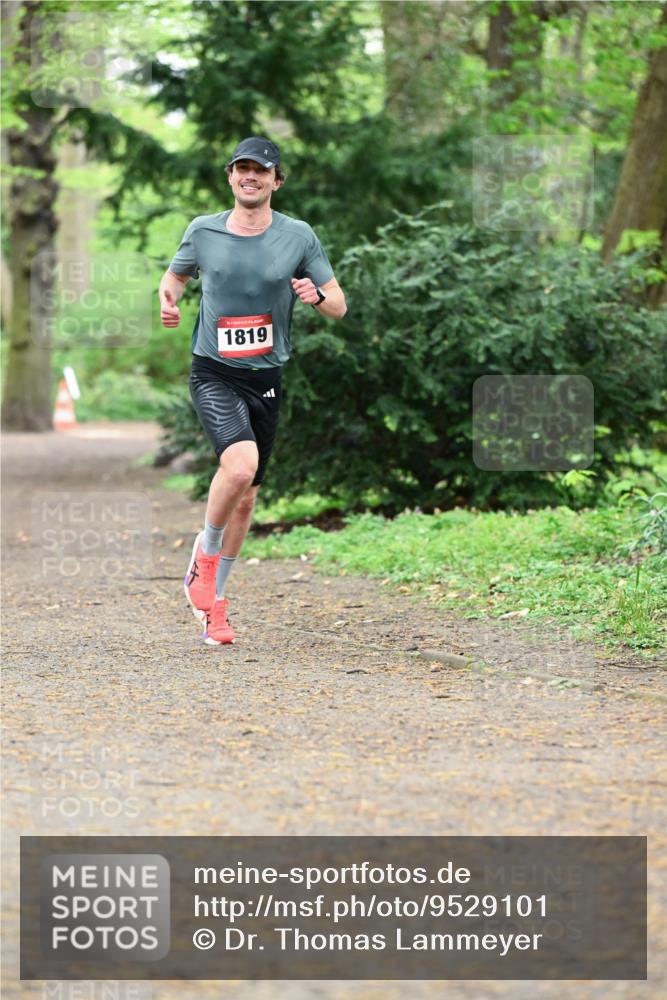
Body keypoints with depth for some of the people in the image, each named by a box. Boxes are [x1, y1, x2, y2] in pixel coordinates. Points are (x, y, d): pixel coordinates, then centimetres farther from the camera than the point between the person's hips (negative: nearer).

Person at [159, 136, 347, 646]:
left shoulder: (298, 236, 1)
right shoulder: (203, 231, 1)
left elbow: (339, 307, 5)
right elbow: (175, 275, 19)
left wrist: (316, 295, -18)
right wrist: (169, 300, -3)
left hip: (266, 379, 3)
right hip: (214, 374, -2)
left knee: (246, 498, 9)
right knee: (240, 463, -28)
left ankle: (214, 599, 27)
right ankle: (205, 553, -2)